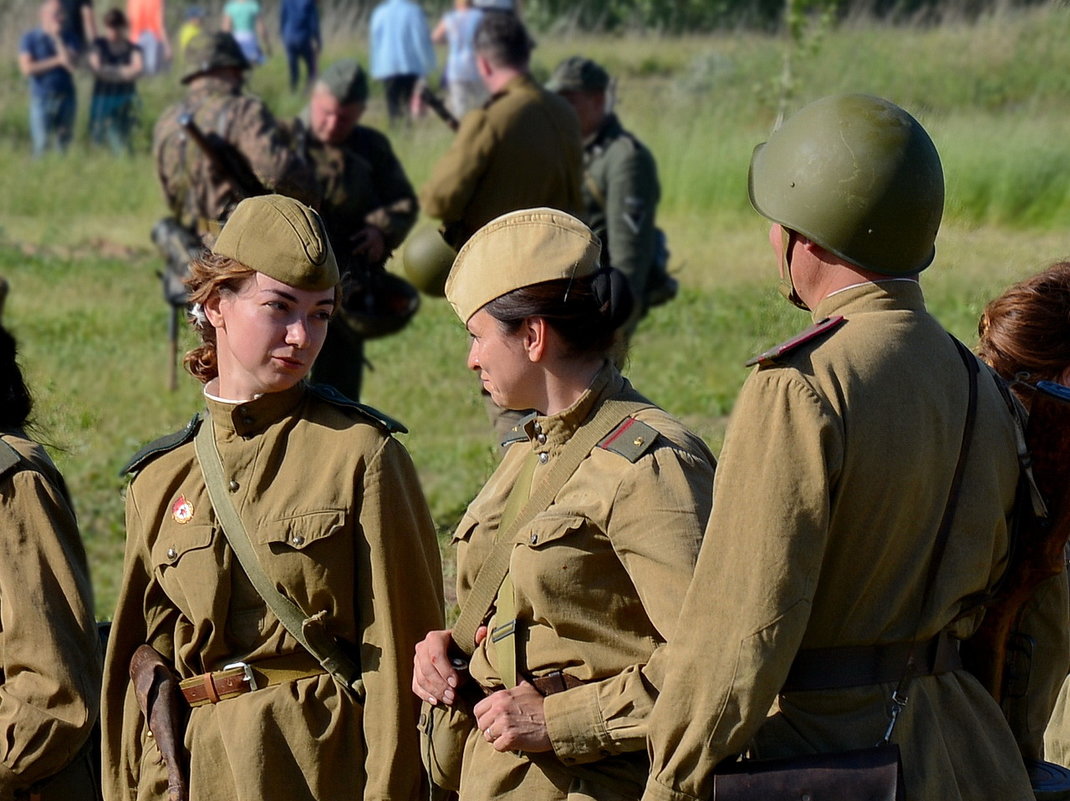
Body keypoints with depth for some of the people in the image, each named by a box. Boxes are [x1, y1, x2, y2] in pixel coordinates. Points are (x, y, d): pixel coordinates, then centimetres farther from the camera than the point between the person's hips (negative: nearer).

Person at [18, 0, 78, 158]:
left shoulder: (68, 39, 7)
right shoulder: (29, 38, 1)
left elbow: (72, 64, -10)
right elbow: (27, 68, -10)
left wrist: (57, 38, -10)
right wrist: (56, 61, -9)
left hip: (66, 98, 2)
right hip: (41, 99, -2)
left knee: (64, 144, 2)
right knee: (42, 146, -7)